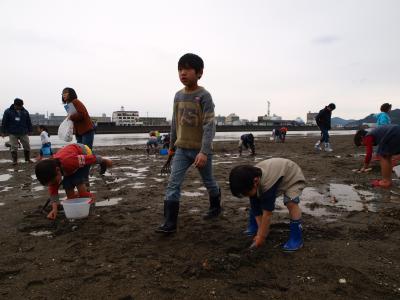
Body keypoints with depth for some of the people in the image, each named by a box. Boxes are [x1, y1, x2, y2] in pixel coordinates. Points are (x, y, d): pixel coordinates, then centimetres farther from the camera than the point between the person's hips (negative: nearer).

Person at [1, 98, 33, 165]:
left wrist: (30, 131, 13)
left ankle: (28, 159, 19)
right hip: (13, 133, -2)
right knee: (13, 147, 0)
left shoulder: (25, 112, 6)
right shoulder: (8, 112, -1)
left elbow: (29, 122, 13)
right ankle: (14, 160, 9)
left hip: (24, 133, 2)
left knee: (27, 146, 5)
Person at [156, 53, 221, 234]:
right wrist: (171, 146, 17)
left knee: (208, 182, 15)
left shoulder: (204, 96, -13)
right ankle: (169, 223, -2)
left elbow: (209, 125, -20)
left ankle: (215, 207, 42)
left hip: (201, 150, -4)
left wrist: (204, 152, -28)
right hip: (182, 149, 5)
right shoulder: (178, 95, 5)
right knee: (173, 184, -6)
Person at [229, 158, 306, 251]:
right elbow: (258, 212, -16)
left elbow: (267, 213, -35)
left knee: (291, 203, -31)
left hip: (293, 177, -7)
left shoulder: (268, 183, -43)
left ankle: (296, 238, -17)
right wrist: (260, 232, -20)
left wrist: (262, 236, -28)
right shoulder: (251, 182, -22)